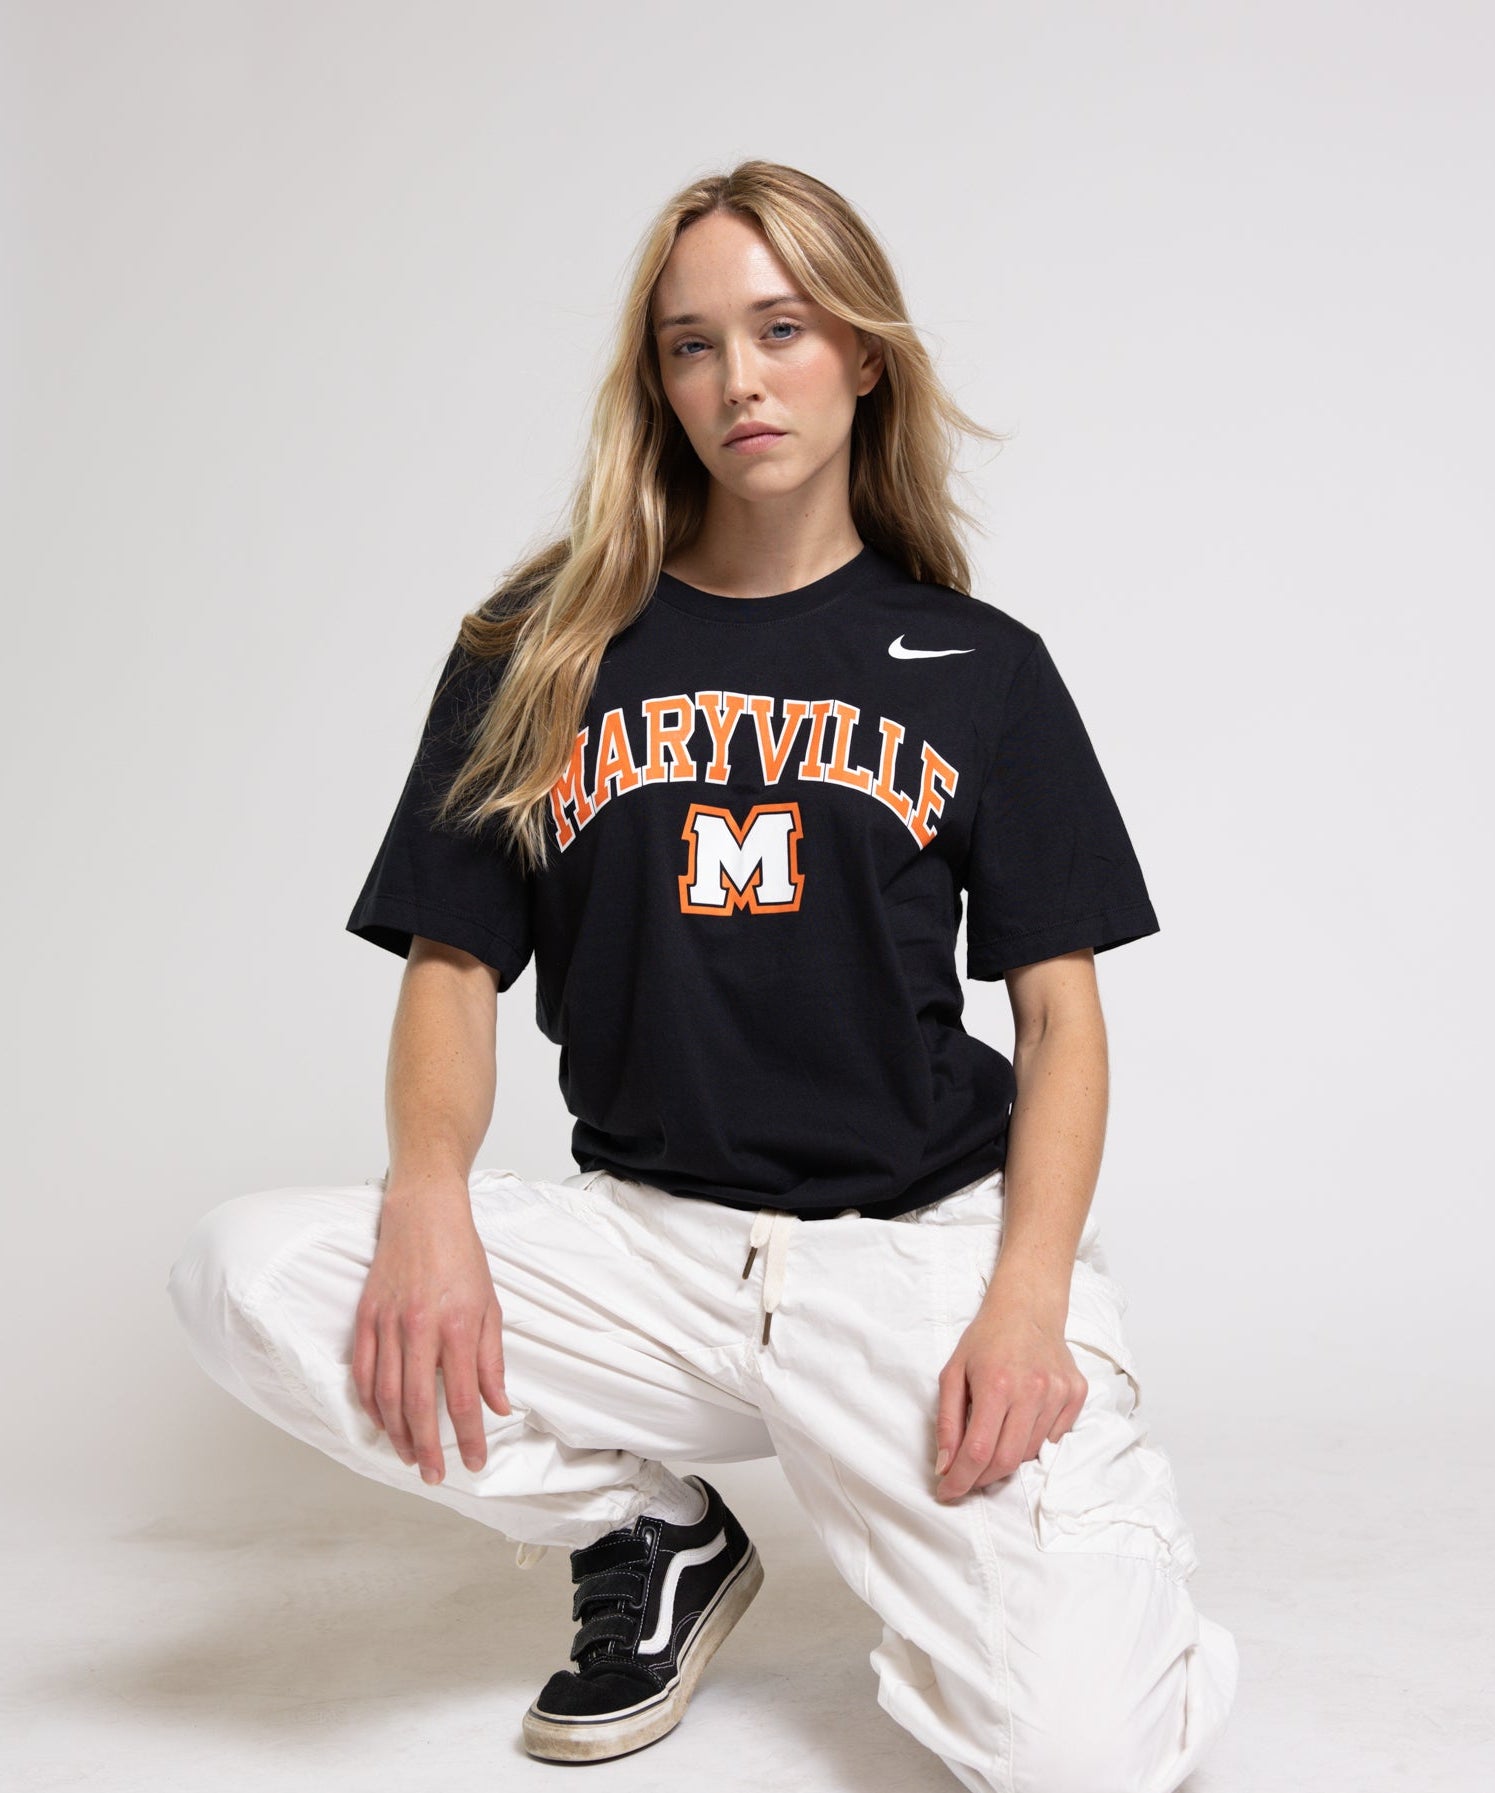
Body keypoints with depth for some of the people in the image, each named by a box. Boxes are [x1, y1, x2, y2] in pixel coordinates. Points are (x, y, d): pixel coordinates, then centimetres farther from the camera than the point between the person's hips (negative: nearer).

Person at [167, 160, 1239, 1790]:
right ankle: (652, 1538, 0)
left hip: (926, 1239, -1)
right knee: (241, 1276, -23)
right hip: (648, 1239, 2)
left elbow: (1059, 1013, 4)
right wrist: (428, 1197, -15)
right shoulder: (540, 651, 8)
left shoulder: (981, 669, 7)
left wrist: (1026, 1301, -13)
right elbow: (454, 960, 6)